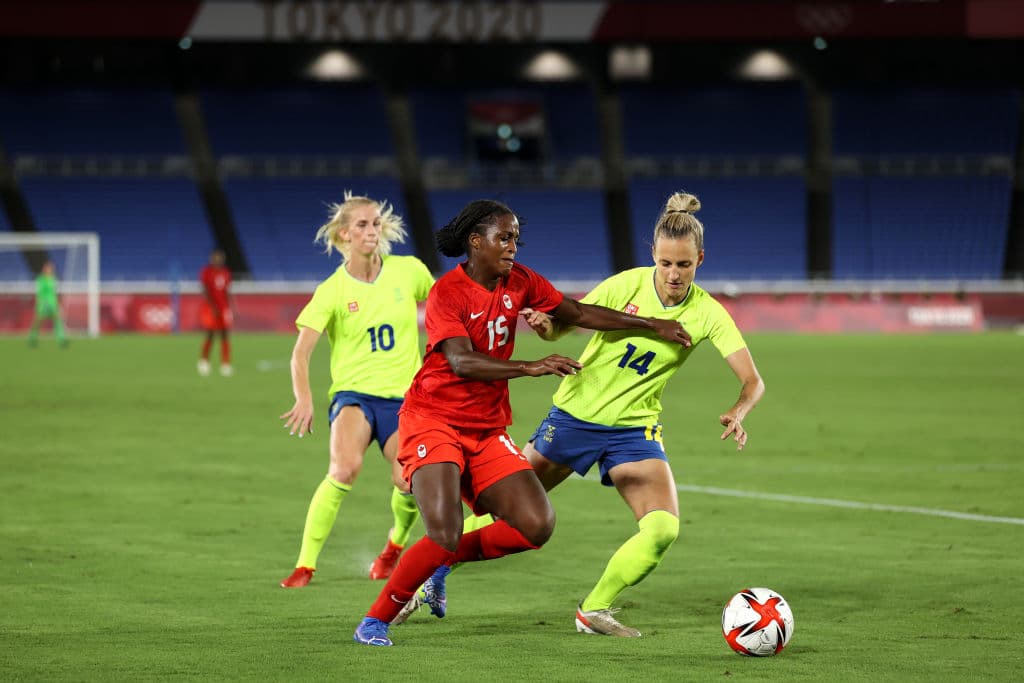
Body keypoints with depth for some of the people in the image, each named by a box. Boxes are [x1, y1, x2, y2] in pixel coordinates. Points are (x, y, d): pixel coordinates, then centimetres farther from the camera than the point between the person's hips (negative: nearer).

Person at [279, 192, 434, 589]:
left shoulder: (408, 270, -1)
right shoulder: (332, 291, -7)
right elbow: (301, 350, -14)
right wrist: (303, 399, -29)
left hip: (402, 395, 2)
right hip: (353, 392, -2)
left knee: (409, 483, -16)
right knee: (345, 467, -30)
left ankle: (396, 543, 21)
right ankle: (305, 565, -20)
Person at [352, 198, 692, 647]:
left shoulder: (518, 282, 5)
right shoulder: (446, 293, -15)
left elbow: (579, 313, 13)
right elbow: (462, 361, -27)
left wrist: (652, 325, 9)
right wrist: (531, 368, -39)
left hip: (487, 430, 7)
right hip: (434, 421, -7)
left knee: (537, 526, -10)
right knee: (444, 536, -23)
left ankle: (442, 563, 12)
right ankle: (375, 622, -4)